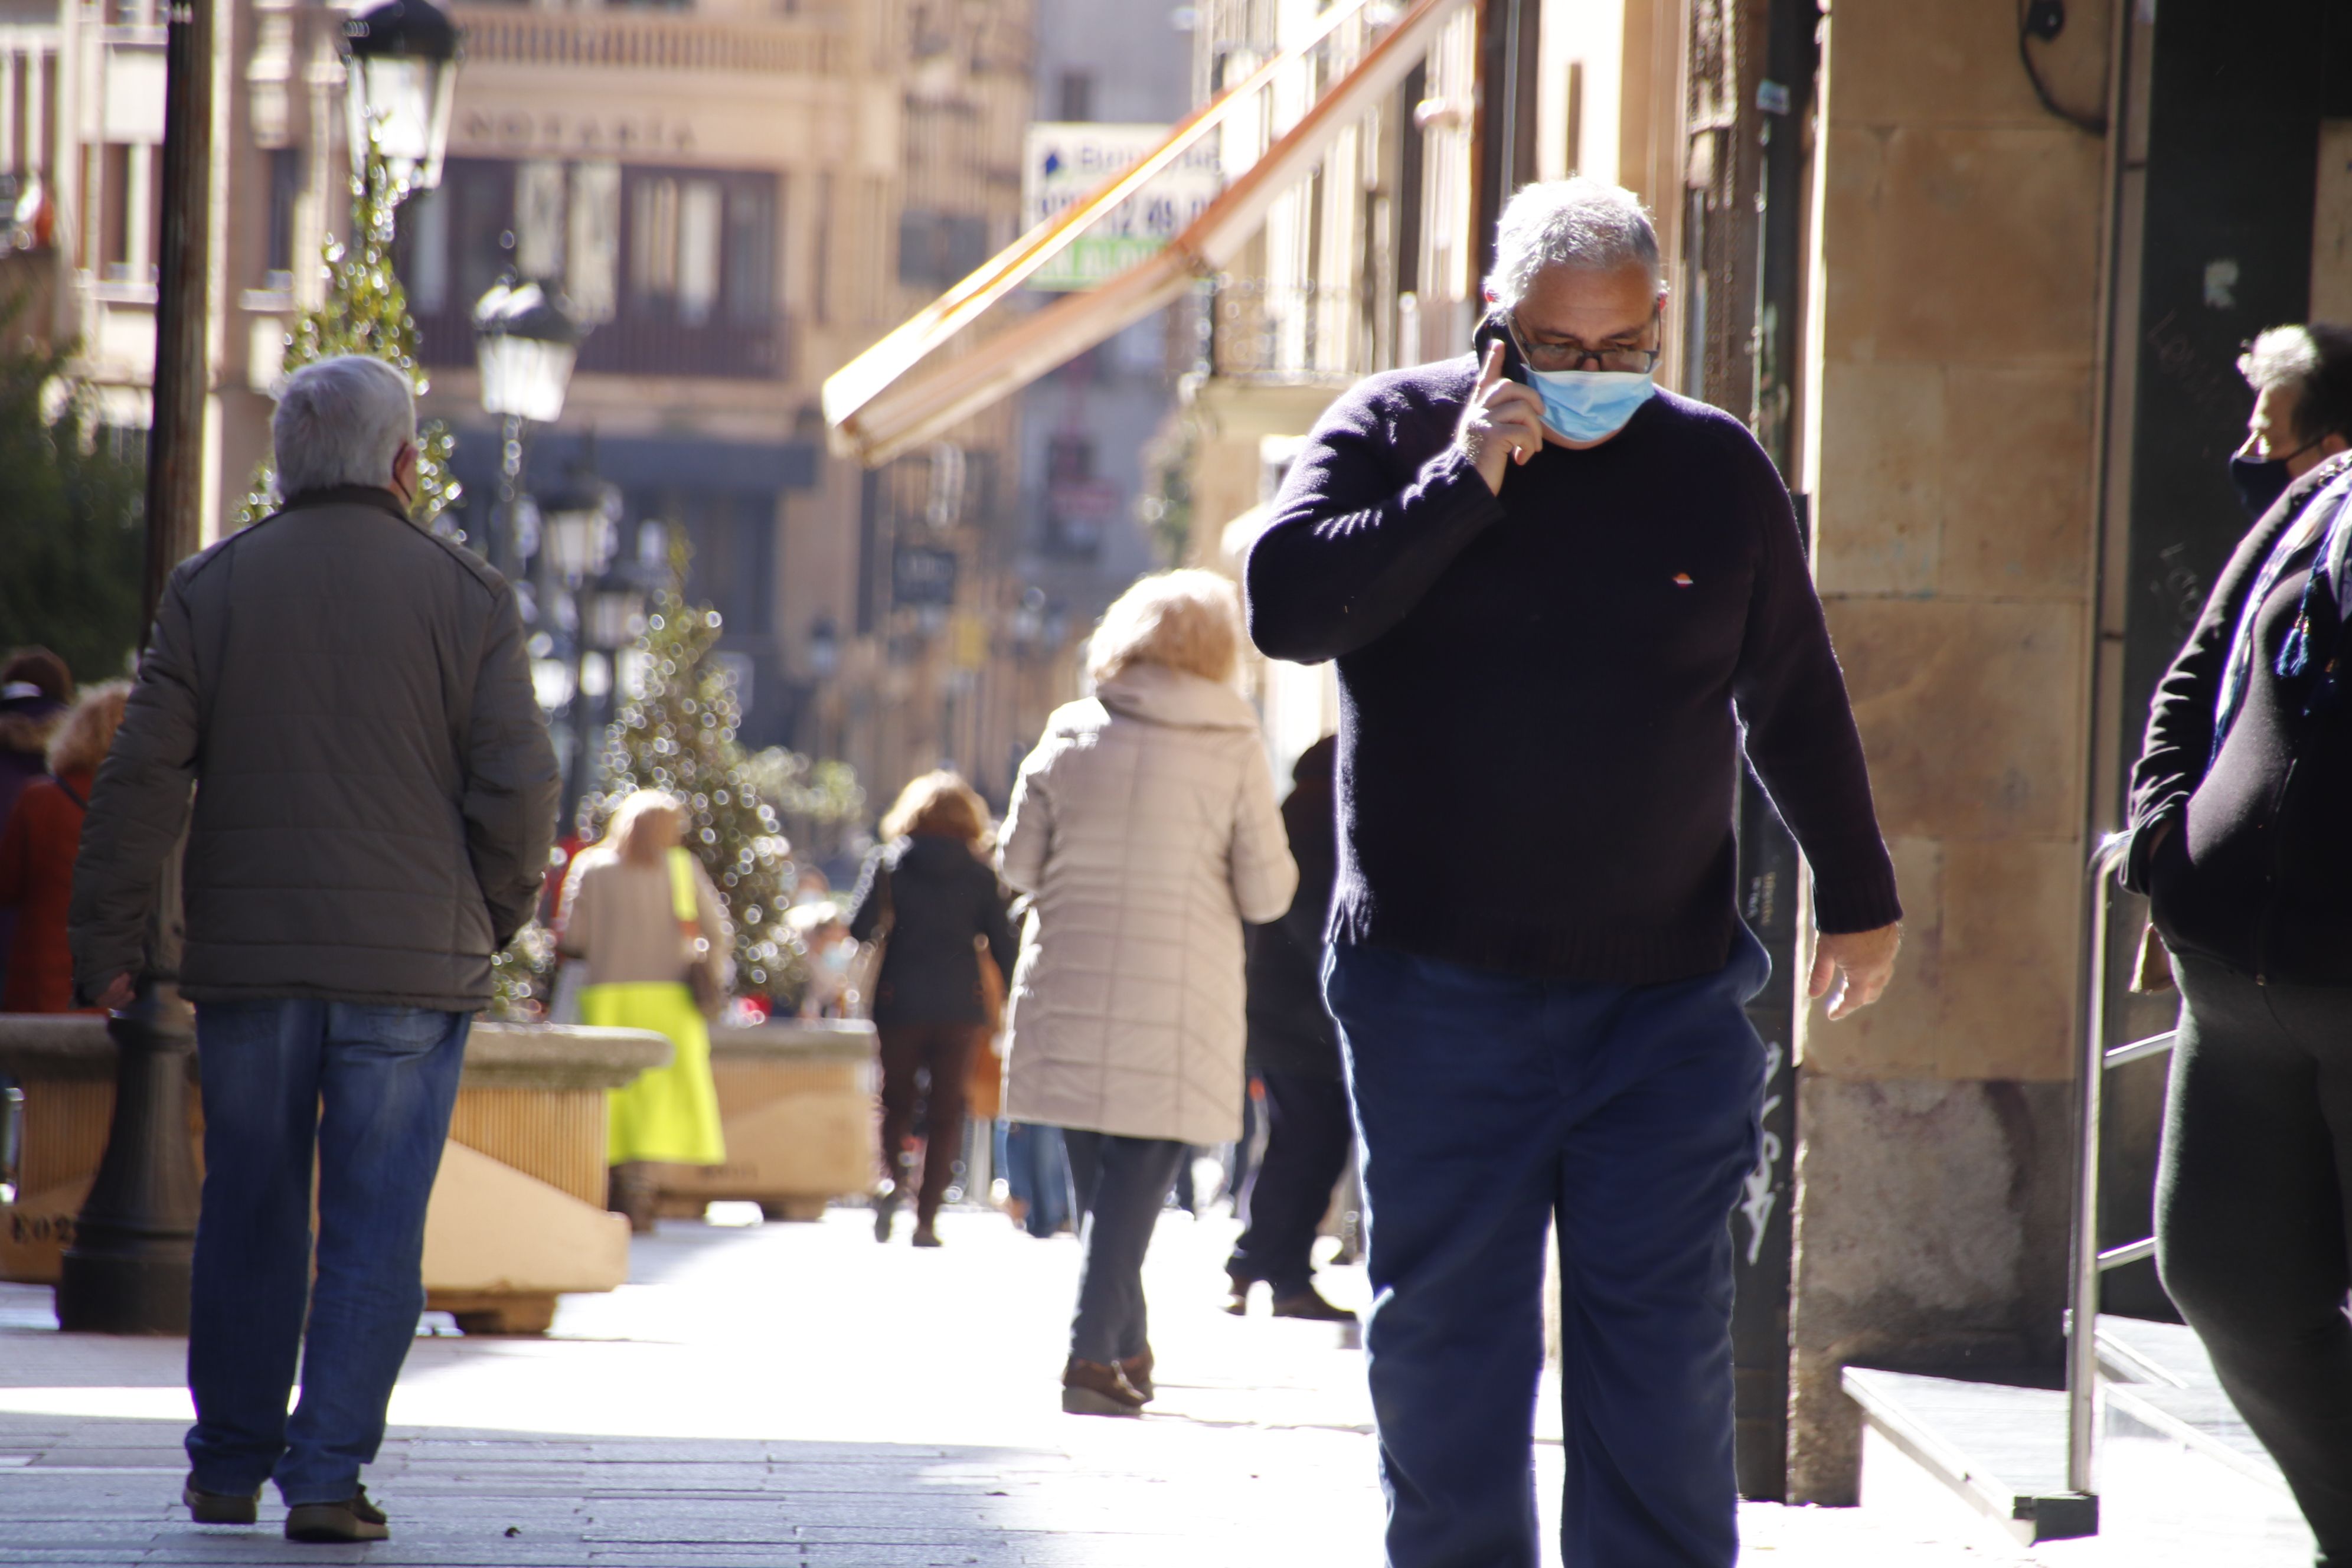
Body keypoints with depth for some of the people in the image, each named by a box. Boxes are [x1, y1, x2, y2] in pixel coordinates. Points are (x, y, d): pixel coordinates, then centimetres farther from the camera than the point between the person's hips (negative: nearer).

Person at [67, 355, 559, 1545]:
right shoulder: (467, 596, -1)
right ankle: (328, 1472, -6)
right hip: (414, 958, -2)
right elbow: (517, 787, -3)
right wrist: (494, 919, 13)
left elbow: (141, 777, -1)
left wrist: (107, 942, 4)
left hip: (249, 955, 2)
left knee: (249, 1214, 12)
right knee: (376, 1224, 1)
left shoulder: (211, 589, 2)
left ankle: (228, 1467, 18)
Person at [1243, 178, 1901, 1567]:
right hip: (1437, 992, -1)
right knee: (1446, 1346, 3)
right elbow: (1286, 604, -14)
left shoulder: (1719, 470, 6)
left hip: (1668, 999, 1)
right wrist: (1462, 483, -17)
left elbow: (1796, 702, 18)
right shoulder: (1395, 433, 1)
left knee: (1664, 1352, -3)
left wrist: (1857, 895, 25)